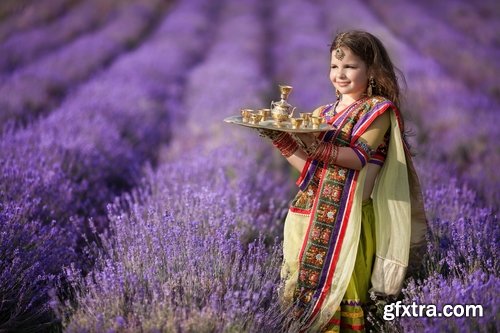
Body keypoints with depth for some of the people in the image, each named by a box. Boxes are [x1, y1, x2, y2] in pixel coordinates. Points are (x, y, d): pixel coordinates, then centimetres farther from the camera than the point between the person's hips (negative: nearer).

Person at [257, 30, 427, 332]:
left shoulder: (379, 109, -2)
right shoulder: (324, 114, 16)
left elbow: (360, 158, -16)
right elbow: (310, 167, 9)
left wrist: (317, 147, -29)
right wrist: (279, 137, -3)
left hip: (349, 216, -6)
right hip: (313, 215, 6)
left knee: (340, 290, -7)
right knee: (309, 287, 7)